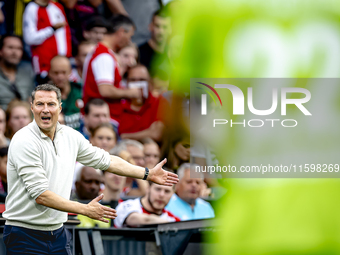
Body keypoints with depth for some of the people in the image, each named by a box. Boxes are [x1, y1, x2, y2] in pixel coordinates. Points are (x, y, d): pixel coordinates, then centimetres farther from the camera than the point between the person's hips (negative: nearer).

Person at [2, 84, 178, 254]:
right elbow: (40, 194, -21)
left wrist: (148, 174, 20)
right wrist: (85, 209, -20)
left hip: (57, 232, 6)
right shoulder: (24, 142, -16)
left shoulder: (71, 137, 6)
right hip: (24, 234, -6)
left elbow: (105, 160, 20)